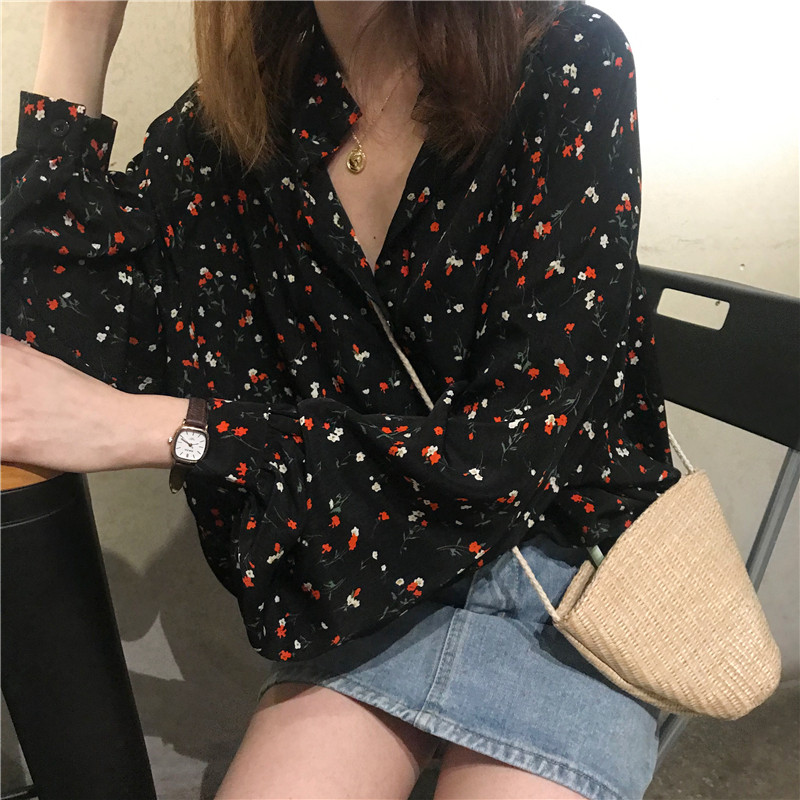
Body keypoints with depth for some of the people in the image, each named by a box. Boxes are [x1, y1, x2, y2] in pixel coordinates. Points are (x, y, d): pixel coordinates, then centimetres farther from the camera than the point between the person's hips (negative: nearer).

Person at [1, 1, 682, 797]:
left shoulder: (571, 68, -14)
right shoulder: (232, 114, -3)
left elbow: (521, 441, -21)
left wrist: (154, 430, -22)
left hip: (564, 547, -1)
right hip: (360, 579, 2)